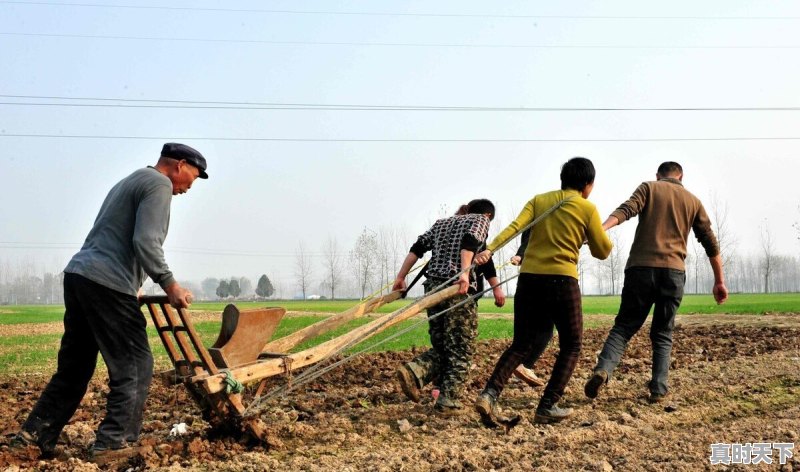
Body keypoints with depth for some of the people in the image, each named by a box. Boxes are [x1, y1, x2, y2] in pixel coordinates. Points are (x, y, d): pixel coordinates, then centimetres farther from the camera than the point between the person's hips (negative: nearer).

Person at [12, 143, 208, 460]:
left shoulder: (131, 182, 26)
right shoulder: (159, 184, -4)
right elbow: (145, 242, -16)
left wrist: (132, 286, 27)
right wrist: (169, 285, -13)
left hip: (77, 275, 10)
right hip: (107, 284, -10)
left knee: (74, 366, 15)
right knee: (134, 365, -3)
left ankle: (34, 435, 16)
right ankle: (114, 441, -4)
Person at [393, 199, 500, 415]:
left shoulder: (442, 222, 27)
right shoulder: (481, 220, 10)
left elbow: (417, 248, 17)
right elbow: (469, 243, -12)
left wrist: (400, 277, 15)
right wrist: (464, 274, -25)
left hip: (433, 286, 6)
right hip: (459, 289, -6)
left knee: (441, 346, 13)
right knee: (460, 348, 2)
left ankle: (413, 371, -11)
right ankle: (448, 401, -1)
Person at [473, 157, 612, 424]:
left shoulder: (539, 200, 12)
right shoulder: (587, 208, 2)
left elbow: (515, 226, -6)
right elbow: (602, 251, 8)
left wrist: (489, 249, -17)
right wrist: (598, 233, 28)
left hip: (529, 279, 4)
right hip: (562, 280, -4)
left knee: (521, 345, 11)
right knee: (571, 346, 13)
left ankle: (490, 393, -10)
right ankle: (548, 407, 2)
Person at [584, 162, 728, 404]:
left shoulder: (648, 188, 11)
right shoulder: (693, 201, 18)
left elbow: (627, 209, -10)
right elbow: (710, 243, 17)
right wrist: (719, 281, 23)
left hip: (641, 267, -1)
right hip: (674, 273, 1)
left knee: (624, 326, 4)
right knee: (662, 334, 14)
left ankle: (603, 368, -19)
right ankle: (658, 389, 2)